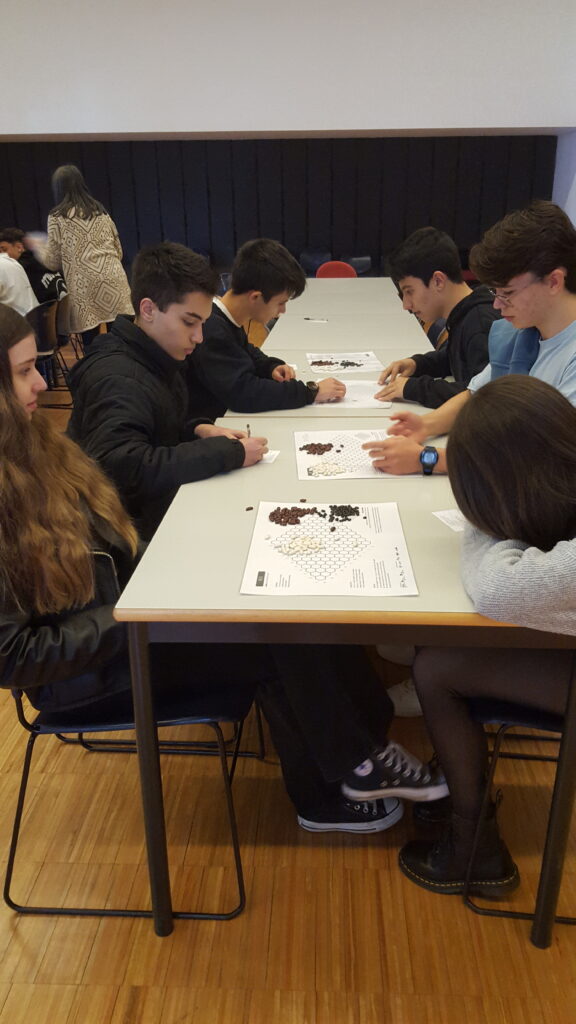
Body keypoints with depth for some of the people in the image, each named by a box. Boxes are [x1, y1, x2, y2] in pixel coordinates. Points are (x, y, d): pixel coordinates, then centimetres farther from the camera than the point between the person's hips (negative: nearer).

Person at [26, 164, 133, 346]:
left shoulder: (57, 217, 2)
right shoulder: (100, 211, 16)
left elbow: (53, 262, 5)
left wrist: (36, 245, 24)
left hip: (85, 288, -3)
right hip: (113, 283, 4)